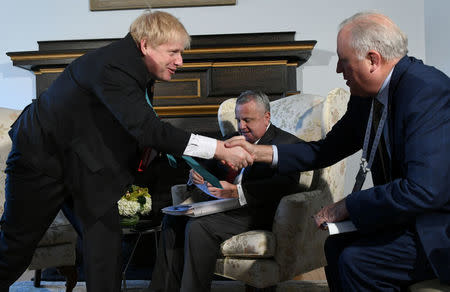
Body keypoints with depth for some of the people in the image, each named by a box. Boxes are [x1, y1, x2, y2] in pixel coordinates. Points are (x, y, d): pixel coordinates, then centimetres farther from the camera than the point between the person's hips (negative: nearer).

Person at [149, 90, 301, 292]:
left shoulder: (287, 143, -3)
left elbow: (287, 184, -19)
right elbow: (211, 167, 24)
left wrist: (236, 191, -28)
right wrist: (197, 173, -3)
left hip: (255, 213, -8)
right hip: (224, 207, 8)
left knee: (198, 226, -27)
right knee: (173, 219, -10)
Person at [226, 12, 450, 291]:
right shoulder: (366, 98, 4)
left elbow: (425, 190, -31)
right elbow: (327, 150, 14)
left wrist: (347, 206, -21)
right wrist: (258, 152, 7)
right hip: (408, 218, 8)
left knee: (356, 260, -19)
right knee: (337, 246, 1)